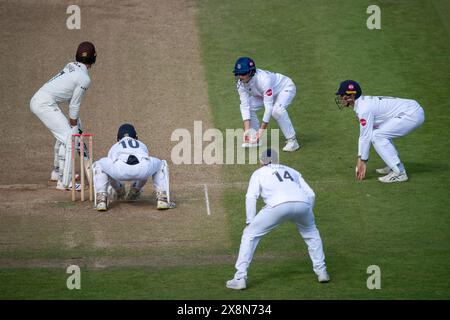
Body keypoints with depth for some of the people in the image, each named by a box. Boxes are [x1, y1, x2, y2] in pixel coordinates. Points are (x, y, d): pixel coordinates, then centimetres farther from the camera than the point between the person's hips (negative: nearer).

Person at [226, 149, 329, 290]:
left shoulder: (259, 173, 27)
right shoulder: (292, 171, 36)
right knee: (312, 234, 32)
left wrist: (250, 222, 10)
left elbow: (251, 197, 9)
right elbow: (310, 194, 26)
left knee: (249, 235, 11)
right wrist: (306, 213, 36)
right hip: (302, 204, 3)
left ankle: (240, 278, 3)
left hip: (278, 205, -3)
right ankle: (321, 271, 26)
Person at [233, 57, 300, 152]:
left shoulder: (263, 79, -41)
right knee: (249, 107, -10)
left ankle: (292, 141, -22)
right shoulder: (240, 83, -21)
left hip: (285, 88, -7)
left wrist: (262, 129, -41)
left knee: (277, 110, -34)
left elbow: (268, 106, -40)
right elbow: (245, 106, -22)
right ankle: (255, 139, 7)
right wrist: (247, 130, -31)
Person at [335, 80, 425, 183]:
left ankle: (399, 173, -13)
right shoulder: (364, 102, 14)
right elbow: (363, 134, 19)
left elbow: (366, 137, -13)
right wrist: (360, 158, 18)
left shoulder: (363, 109, -16)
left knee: (377, 137, -13)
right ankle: (394, 166, 23)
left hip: (413, 115, -11)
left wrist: (363, 161, -5)